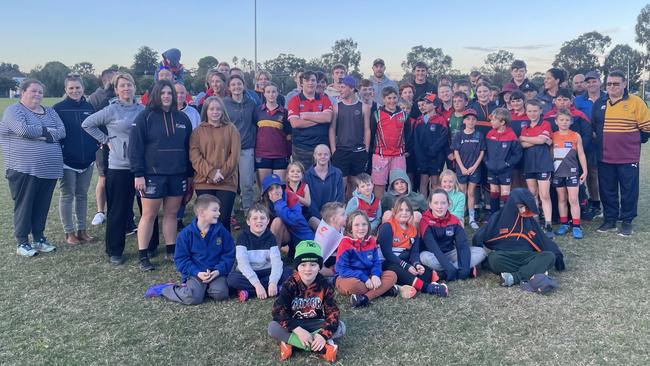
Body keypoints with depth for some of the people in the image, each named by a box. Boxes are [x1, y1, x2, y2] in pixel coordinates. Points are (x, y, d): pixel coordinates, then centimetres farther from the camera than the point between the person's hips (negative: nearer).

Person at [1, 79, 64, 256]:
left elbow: (62, 131, 1)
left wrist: (44, 135, -15)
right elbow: (23, 130, -20)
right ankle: (22, 243, 11)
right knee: (24, 205, 2)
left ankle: (39, 239, 23)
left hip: (49, 169, 5)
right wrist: (46, 130, -7)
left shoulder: (50, 111, 15)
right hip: (24, 168, -5)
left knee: (42, 206, 11)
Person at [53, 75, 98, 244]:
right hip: (67, 160, -4)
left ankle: (82, 229, 21)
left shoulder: (89, 107, 6)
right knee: (67, 196, 3)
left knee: (82, 195, 12)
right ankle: (69, 232, 12)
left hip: (87, 160, 4)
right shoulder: (58, 108, -5)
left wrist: (96, 145, 1)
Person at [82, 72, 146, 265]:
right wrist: (106, 140, -2)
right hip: (118, 167, -3)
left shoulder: (142, 110, 5)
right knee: (118, 211, 3)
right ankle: (114, 252, 16)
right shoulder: (112, 110, -4)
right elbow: (87, 124, 2)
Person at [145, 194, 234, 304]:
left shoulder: (221, 231, 1)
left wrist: (219, 271, -12)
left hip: (216, 273, 2)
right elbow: (181, 259, -2)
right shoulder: (186, 234, -4)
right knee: (193, 297, -25)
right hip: (195, 273, -2)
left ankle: (199, 288, 4)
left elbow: (229, 254, 4)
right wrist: (197, 273, -15)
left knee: (221, 293, -26)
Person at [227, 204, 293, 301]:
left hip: (266, 272, 2)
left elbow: (277, 261, -14)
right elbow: (243, 263, -19)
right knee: (232, 278, -33)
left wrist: (273, 282, -32)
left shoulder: (270, 237, -2)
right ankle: (279, 289, -29)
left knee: (289, 272, -22)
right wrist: (257, 284, -31)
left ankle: (248, 291, -22)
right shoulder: (243, 237, -8)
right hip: (247, 274, -2)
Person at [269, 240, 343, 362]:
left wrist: (323, 335, -34)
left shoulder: (325, 286, -12)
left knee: (340, 327, -23)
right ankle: (322, 348, -32)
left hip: (315, 323, 1)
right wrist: (298, 331, -34)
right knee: (273, 327, -30)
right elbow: (278, 311, -22)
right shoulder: (290, 285, -15)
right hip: (294, 324, -1)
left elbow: (333, 312, -17)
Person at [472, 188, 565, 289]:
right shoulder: (498, 218, 3)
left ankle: (514, 278, -36)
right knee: (493, 259, -36)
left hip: (526, 257, 3)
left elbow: (544, 241, 17)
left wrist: (558, 257, 8)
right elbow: (478, 238, 4)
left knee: (550, 256, -24)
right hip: (504, 257, -3)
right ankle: (531, 275, -32)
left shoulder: (530, 220, 14)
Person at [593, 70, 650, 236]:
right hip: (604, 158, 4)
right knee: (607, 190, 10)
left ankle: (627, 221, 15)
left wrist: (635, 142, 4)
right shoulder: (599, 104, 7)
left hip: (628, 157, -4)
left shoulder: (635, 102, -5)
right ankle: (610, 219, 22)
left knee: (629, 190, 4)